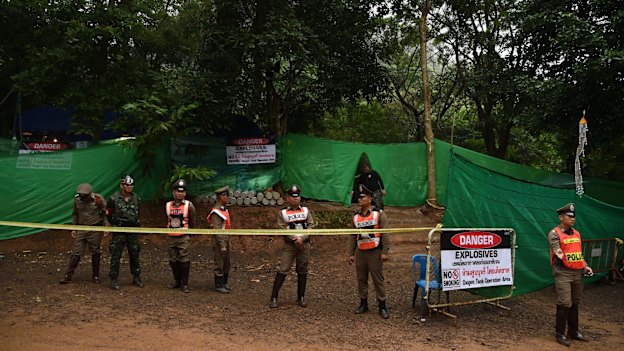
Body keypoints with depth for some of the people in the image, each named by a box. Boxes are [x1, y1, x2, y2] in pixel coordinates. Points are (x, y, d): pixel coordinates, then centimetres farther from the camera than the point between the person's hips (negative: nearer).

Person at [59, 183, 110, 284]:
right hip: (81, 229, 2)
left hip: (95, 229, -2)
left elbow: (105, 214, -3)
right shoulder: (77, 200, 0)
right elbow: (75, 215, 12)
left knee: (95, 253, 7)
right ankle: (68, 276, 10)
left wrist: (106, 227, -10)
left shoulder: (99, 199, -11)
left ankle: (95, 276, 19)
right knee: (76, 252, 1)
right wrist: (73, 228, 9)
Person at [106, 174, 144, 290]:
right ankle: (114, 279, 8)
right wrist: (114, 223, 6)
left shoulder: (136, 198, 5)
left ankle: (136, 277, 21)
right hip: (119, 232, -4)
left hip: (133, 231, 4)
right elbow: (108, 213, 5)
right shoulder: (114, 199, -7)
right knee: (116, 256, -1)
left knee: (134, 255, 10)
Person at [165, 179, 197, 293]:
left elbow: (192, 222, 5)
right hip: (171, 238, 4)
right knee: (173, 261, 10)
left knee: (184, 260, -4)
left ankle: (185, 284, 4)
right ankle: (177, 281, 25)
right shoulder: (168, 205, 5)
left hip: (184, 238, -4)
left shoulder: (189, 205, -3)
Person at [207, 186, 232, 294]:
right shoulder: (216, 212, -18)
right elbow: (217, 230, -22)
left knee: (227, 264, 16)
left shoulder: (224, 209, 11)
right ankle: (218, 285, 12)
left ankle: (224, 283, 28)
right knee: (219, 265, 1)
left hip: (226, 239, 9)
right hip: (219, 241, -9)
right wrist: (222, 245, -22)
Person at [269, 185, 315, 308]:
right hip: (289, 245, -2)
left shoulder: (305, 210, 7)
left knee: (303, 271, 8)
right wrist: (295, 238, -16)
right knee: (282, 270, -7)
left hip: (304, 244, 3)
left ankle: (301, 298, 18)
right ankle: (274, 298, -2)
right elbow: (282, 229, -6)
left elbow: (311, 226, 1)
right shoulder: (282, 212, 1)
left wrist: (302, 238, -12)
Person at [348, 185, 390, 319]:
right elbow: (352, 236, 14)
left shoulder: (379, 214, -4)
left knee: (378, 279, 0)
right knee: (361, 279, 10)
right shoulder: (356, 216, 10)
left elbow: (385, 234, -7)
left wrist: (385, 252, -12)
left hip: (375, 252, -5)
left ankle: (382, 305, 10)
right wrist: (351, 254, 11)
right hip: (360, 252, 5)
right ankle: (363, 303, 22)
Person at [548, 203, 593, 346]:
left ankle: (573, 332, 26)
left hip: (578, 273, 7)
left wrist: (585, 266, 12)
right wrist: (559, 253, -43)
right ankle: (560, 334, 2)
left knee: (575, 304, 14)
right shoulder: (554, 233, -6)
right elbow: (556, 249, -22)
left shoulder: (576, 233, 15)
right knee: (564, 304, -8)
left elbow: (579, 253, 23)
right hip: (563, 273, -7)